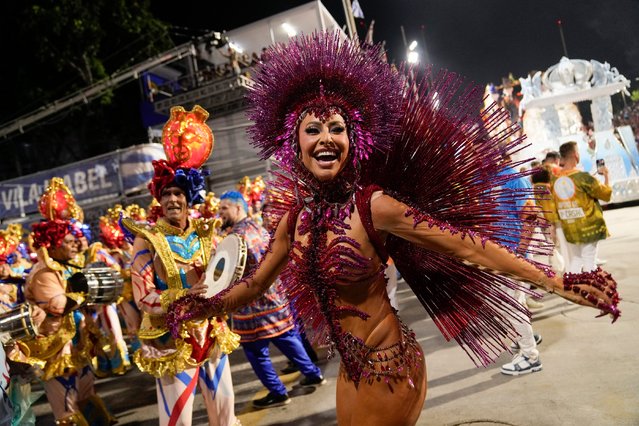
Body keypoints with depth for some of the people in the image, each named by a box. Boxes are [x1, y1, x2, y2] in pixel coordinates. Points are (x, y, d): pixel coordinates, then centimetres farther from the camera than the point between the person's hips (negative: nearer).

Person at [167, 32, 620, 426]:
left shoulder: (371, 205, -21)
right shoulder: (296, 217, -2)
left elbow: (469, 247, -20)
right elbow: (256, 283, 9)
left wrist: (559, 284, -22)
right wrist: (204, 307, -2)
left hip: (386, 364, -6)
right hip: (352, 366, 6)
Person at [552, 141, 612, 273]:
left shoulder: (555, 180, 0)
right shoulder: (583, 177, -16)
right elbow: (606, 194, -3)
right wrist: (606, 176, 11)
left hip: (568, 229, 5)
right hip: (588, 227, -5)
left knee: (574, 262, 15)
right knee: (589, 263, 3)